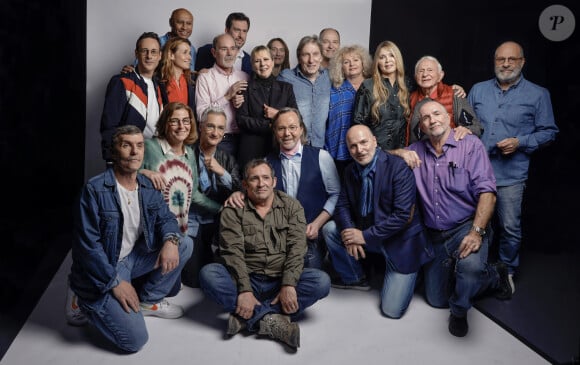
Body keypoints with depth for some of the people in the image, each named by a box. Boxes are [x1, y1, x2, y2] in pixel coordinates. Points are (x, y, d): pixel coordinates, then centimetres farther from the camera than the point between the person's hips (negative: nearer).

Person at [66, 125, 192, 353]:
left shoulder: (148, 187, 0)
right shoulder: (95, 189, -21)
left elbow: (165, 217, 5)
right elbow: (87, 245, -22)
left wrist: (170, 240, -19)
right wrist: (115, 282, -21)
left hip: (132, 258, 7)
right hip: (102, 270, -7)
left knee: (183, 247, -5)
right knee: (135, 340, -15)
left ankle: (149, 300, 11)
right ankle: (84, 302, 8)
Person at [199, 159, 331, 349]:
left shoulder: (291, 206, 5)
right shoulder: (233, 210, 2)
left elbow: (296, 248, -6)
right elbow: (233, 252, -10)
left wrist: (288, 285, -21)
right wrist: (244, 290, -24)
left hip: (280, 282, 1)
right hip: (245, 281, -1)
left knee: (321, 280, -25)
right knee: (208, 274, -27)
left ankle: (248, 317, -28)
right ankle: (272, 319, -31)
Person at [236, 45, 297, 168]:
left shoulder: (286, 87, 12)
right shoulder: (246, 88, 5)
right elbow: (241, 120, -4)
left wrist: (278, 115, -8)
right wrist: (269, 126, -11)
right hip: (252, 149, -2)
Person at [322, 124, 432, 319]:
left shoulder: (398, 168, -22)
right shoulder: (350, 170, -1)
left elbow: (403, 214, -27)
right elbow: (342, 205, 2)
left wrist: (365, 236, -24)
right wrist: (350, 233, -20)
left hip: (401, 241, -5)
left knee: (391, 310, -8)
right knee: (329, 229, -12)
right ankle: (354, 278, 9)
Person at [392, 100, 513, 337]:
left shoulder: (470, 144, -7)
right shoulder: (417, 151, 7)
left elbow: (486, 192, -15)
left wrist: (476, 232, -27)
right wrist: (400, 153, -10)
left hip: (466, 226, -5)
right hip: (435, 235, 5)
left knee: (470, 266, -38)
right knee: (437, 299, 9)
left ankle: (459, 310, -3)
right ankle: (494, 277, 29)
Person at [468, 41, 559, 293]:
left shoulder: (538, 94, 1)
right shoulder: (478, 90, 10)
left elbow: (548, 132, 1)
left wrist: (520, 143, -13)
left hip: (511, 174, -3)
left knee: (510, 228, 1)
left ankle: (507, 272, 24)